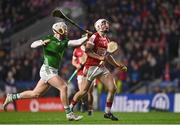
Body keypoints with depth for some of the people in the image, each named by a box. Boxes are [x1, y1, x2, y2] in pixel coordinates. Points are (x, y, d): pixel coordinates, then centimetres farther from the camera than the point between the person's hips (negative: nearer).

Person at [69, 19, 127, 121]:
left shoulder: (107, 40, 15)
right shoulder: (94, 37, -9)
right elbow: (87, 51, -19)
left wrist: (118, 65, 21)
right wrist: (100, 57, -24)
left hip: (101, 67, 7)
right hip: (91, 67, -7)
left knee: (113, 88, -5)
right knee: (84, 91, -2)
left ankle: (108, 112, 6)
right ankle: (70, 108, 19)